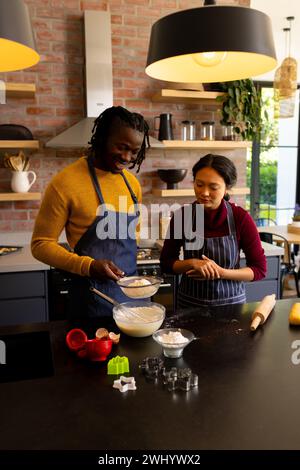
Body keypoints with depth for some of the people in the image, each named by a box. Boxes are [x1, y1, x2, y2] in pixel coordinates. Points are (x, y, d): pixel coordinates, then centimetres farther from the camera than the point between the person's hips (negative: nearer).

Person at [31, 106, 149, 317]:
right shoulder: (66, 182, -14)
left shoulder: (132, 182, 5)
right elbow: (41, 244, -11)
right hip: (93, 296, -6)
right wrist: (88, 266, -24)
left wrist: (129, 264, 6)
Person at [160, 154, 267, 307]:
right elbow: (166, 262, -2)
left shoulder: (241, 218, -15)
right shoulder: (181, 216, -12)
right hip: (189, 303, 2)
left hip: (231, 302, -1)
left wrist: (221, 272, -22)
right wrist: (192, 263, -21)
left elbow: (259, 269, -9)